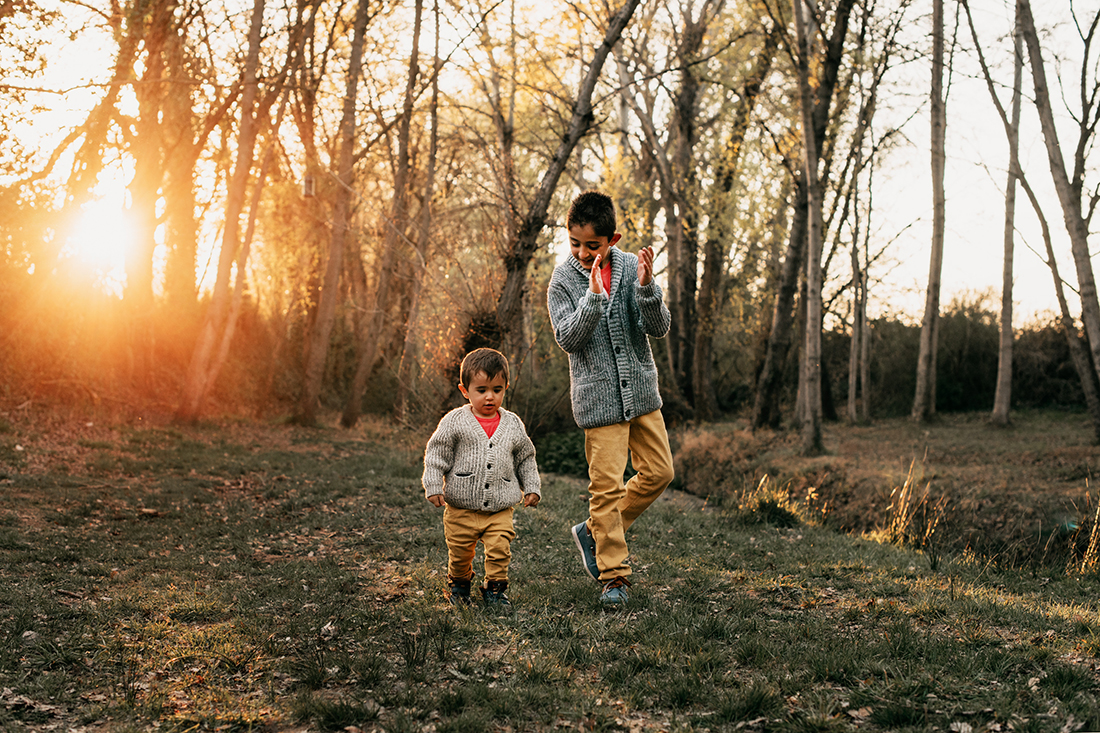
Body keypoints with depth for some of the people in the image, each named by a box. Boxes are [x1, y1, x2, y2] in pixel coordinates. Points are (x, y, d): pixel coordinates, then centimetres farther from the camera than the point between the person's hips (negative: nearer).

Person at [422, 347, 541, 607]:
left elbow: (525, 459, 15)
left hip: (500, 510, 1)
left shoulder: (513, 425, 4)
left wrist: (532, 488, 9)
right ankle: (458, 584, 36)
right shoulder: (454, 421, -5)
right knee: (460, 553, 9)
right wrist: (433, 486, -9)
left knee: (500, 550, -9)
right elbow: (436, 454, -2)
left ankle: (494, 590, 11)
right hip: (461, 509, -1)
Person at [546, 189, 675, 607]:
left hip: (641, 389, 4)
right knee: (607, 485, -4)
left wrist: (647, 287, -24)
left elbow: (659, 328, -7)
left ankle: (594, 531, 24)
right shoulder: (563, 280, -6)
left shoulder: (632, 267, -1)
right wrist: (594, 297, -27)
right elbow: (568, 339, -16)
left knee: (659, 471, 8)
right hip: (599, 396, -4)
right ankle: (613, 575, 7)